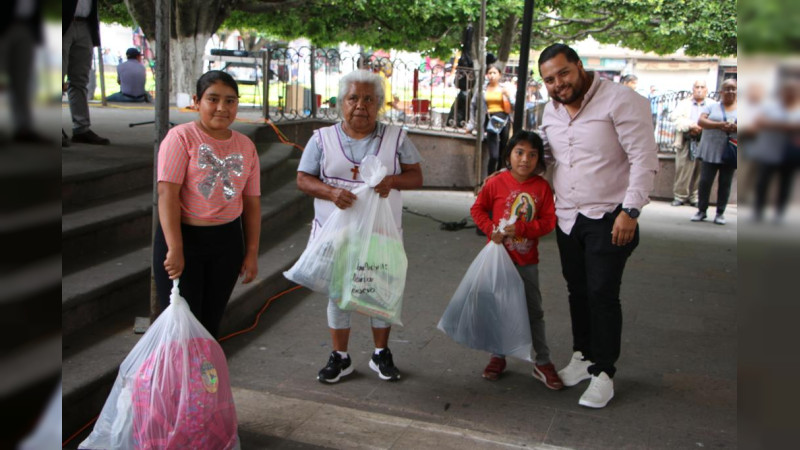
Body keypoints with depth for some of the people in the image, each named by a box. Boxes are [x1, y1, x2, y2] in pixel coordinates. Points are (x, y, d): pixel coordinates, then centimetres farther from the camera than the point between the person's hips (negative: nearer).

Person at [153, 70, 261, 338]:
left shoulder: (246, 146, 6)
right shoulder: (181, 137, -8)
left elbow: (252, 202, 8)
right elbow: (167, 194, -15)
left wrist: (252, 252, 6)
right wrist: (175, 250, -20)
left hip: (227, 240, 4)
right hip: (183, 236, -4)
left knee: (211, 320, 13)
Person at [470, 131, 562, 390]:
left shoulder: (542, 187, -6)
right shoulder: (496, 183, -7)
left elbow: (549, 221, -6)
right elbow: (477, 209, 2)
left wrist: (521, 228, -20)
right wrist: (491, 229, -14)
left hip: (527, 261, 0)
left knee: (534, 311, 7)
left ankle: (543, 362, 16)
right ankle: (498, 357, 27)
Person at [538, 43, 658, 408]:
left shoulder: (620, 101, -13)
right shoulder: (551, 111, 8)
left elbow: (645, 159, -15)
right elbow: (541, 151, 26)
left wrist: (630, 210, -21)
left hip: (608, 218, -6)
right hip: (567, 218, 6)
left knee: (602, 294, -5)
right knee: (578, 291, 14)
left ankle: (603, 373, 8)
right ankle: (582, 356, 30)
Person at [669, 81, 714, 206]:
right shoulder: (684, 103, 14)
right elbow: (674, 117, -2)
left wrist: (703, 128, -16)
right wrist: (691, 125, -15)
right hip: (687, 142, 0)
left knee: (700, 171, -1)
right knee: (682, 169, -4)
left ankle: (695, 198, 8)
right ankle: (679, 196, 5)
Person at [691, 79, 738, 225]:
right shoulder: (712, 107, 8)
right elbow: (701, 121, -6)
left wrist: (735, 127, -20)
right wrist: (719, 125, -21)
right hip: (710, 151, -1)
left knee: (725, 183, 5)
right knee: (705, 181, -2)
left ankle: (720, 213, 13)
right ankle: (701, 210, 9)